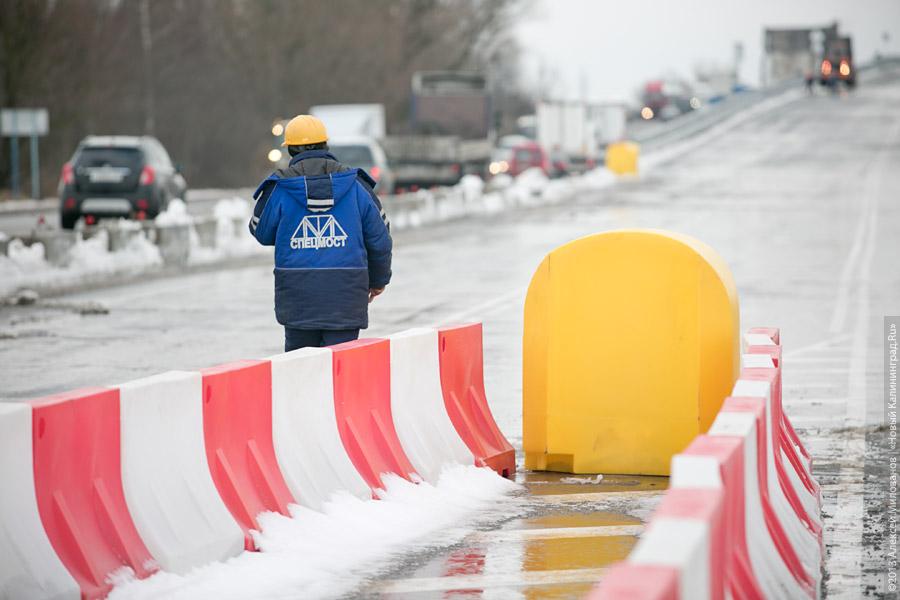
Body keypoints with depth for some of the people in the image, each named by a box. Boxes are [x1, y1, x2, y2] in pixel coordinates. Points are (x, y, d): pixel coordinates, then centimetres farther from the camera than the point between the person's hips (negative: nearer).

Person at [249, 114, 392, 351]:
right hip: (345, 294, 0)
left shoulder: (279, 188, -2)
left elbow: (262, 232, 10)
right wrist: (378, 278, 23)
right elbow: (379, 237, 8)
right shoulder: (354, 184, 2)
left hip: (297, 296, 0)